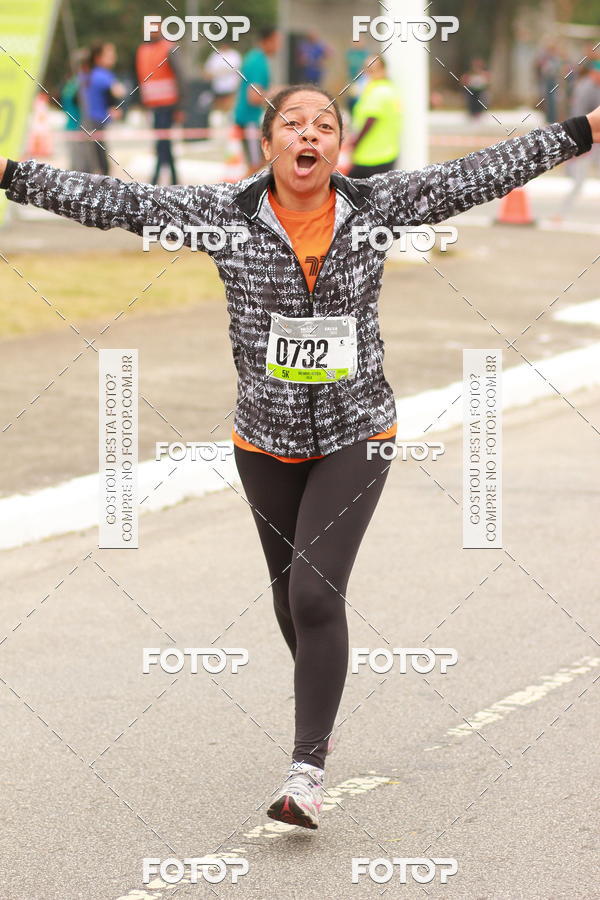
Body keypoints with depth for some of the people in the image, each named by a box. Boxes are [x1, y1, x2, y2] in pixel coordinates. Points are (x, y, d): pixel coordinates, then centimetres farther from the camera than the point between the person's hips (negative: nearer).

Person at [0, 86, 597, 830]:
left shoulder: (375, 206, -7)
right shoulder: (226, 213, -8)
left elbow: (478, 177, -5)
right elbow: (119, 202, -10)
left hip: (354, 438, -2)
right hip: (265, 440, 2)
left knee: (317, 592, -14)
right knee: (288, 588, 17)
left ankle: (307, 770, -8)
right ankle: (319, 711, 45)